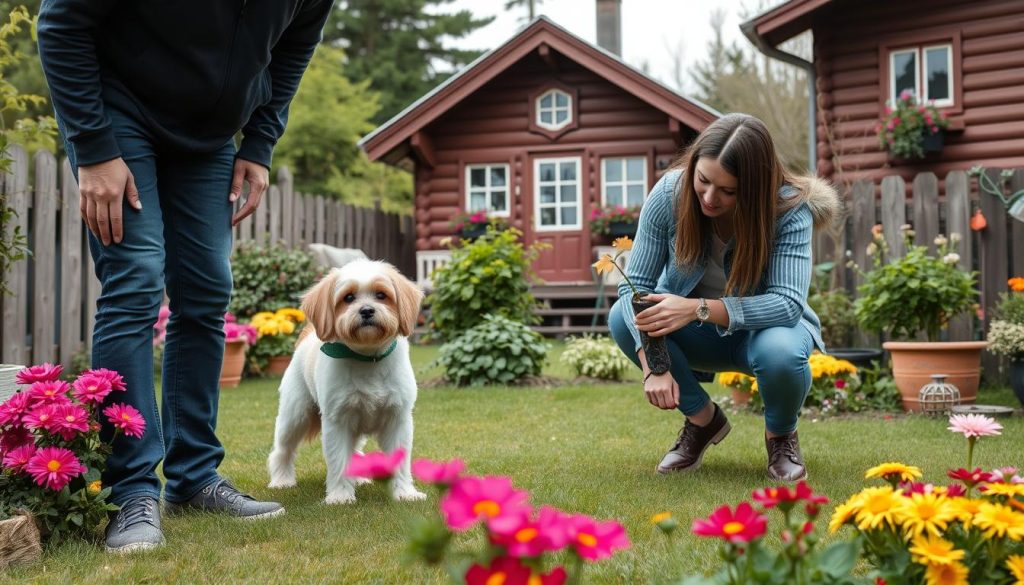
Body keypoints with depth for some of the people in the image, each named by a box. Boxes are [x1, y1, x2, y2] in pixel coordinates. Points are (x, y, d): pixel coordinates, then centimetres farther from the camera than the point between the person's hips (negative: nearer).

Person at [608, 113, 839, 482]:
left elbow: (788, 303, -35)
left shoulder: (789, 209, -26)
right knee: (622, 318, -27)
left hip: (763, 326, -2)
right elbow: (636, 285, -21)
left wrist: (698, 308, -47)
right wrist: (653, 365, -36)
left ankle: (781, 436, -1)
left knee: (780, 353, -38)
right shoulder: (669, 193, -22)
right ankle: (702, 419, -2)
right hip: (699, 336, 3)